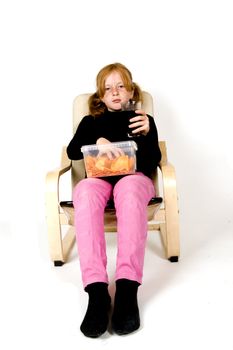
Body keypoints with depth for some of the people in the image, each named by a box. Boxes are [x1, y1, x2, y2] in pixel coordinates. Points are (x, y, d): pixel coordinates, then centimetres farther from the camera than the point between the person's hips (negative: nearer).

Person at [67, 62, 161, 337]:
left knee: (128, 190, -40)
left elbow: (153, 162, 11)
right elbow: (72, 151, 11)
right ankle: (96, 290, -48)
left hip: (133, 176, -1)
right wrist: (96, 142, -9)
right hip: (98, 176, 1)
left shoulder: (143, 119, 24)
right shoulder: (90, 121, 27)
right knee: (86, 193, -38)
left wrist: (145, 135, -8)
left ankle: (127, 287, -47)